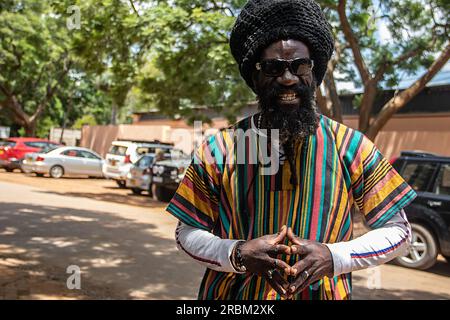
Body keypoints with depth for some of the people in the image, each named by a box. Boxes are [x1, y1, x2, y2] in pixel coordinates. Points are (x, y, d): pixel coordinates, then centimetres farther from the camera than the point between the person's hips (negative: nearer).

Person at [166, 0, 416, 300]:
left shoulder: (351, 147, -9)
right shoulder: (218, 150, -10)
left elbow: (397, 230, -4)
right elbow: (187, 233, -3)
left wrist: (332, 257, -20)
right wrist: (237, 255, -22)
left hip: (322, 291, 1)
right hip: (233, 294, 0)